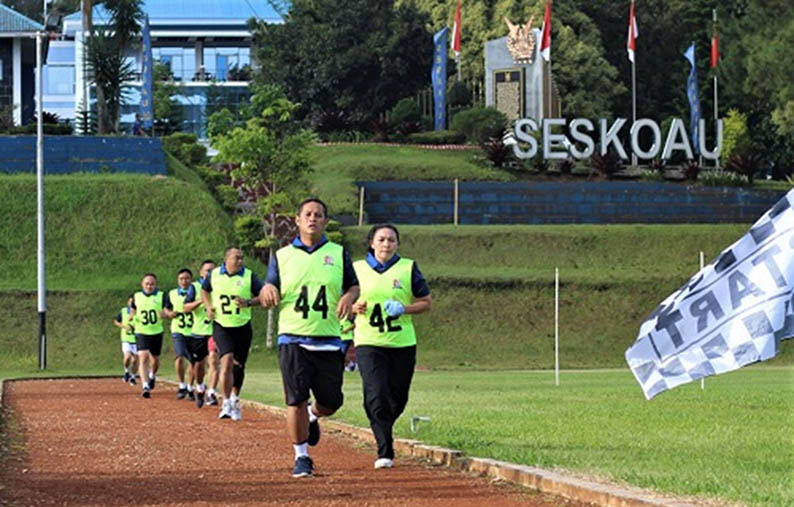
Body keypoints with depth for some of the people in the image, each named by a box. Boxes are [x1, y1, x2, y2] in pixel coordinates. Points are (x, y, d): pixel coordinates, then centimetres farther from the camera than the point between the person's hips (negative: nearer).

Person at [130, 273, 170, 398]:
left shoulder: (161, 296, -1)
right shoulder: (137, 297, 4)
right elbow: (133, 311, 19)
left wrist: (164, 314, -28)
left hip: (157, 332, 1)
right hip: (141, 332, -1)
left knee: (155, 358, 15)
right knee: (143, 357, -18)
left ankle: (152, 375, 49)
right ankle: (145, 386, -25)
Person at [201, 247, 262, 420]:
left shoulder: (249, 276, -4)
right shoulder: (213, 275, 0)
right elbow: (205, 290, 19)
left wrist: (248, 302, -19)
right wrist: (208, 307, 3)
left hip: (243, 327, 1)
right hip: (221, 326, -1)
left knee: (239, 366, 11)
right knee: (227, 360, -19)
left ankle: (235, 400, 33)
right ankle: (226, 403, -16)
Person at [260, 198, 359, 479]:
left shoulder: (338, 254, 10)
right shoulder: (281, 256, 8)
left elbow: (354, 285, 14)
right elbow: (267, 300, 9)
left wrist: (348, 297, -9)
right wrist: (268, 290, -15)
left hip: (329, 342, 1)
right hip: (293, 340, -1)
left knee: (331, 402, 4)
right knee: (296, 401, -8)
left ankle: (312, 417, 39)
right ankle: (301, 457, 4)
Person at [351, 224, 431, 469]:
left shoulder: (408, 268, 4)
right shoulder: (357, 268, 6)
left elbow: (425, 302, 7)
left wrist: (403, 308, -12)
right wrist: (355, 307, -8)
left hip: (402, 344, 1)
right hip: (369, 344, -1)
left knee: (397, 399, 9)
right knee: (376, 396, -16)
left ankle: (383, 432, 38)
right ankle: (385, 452, -15)